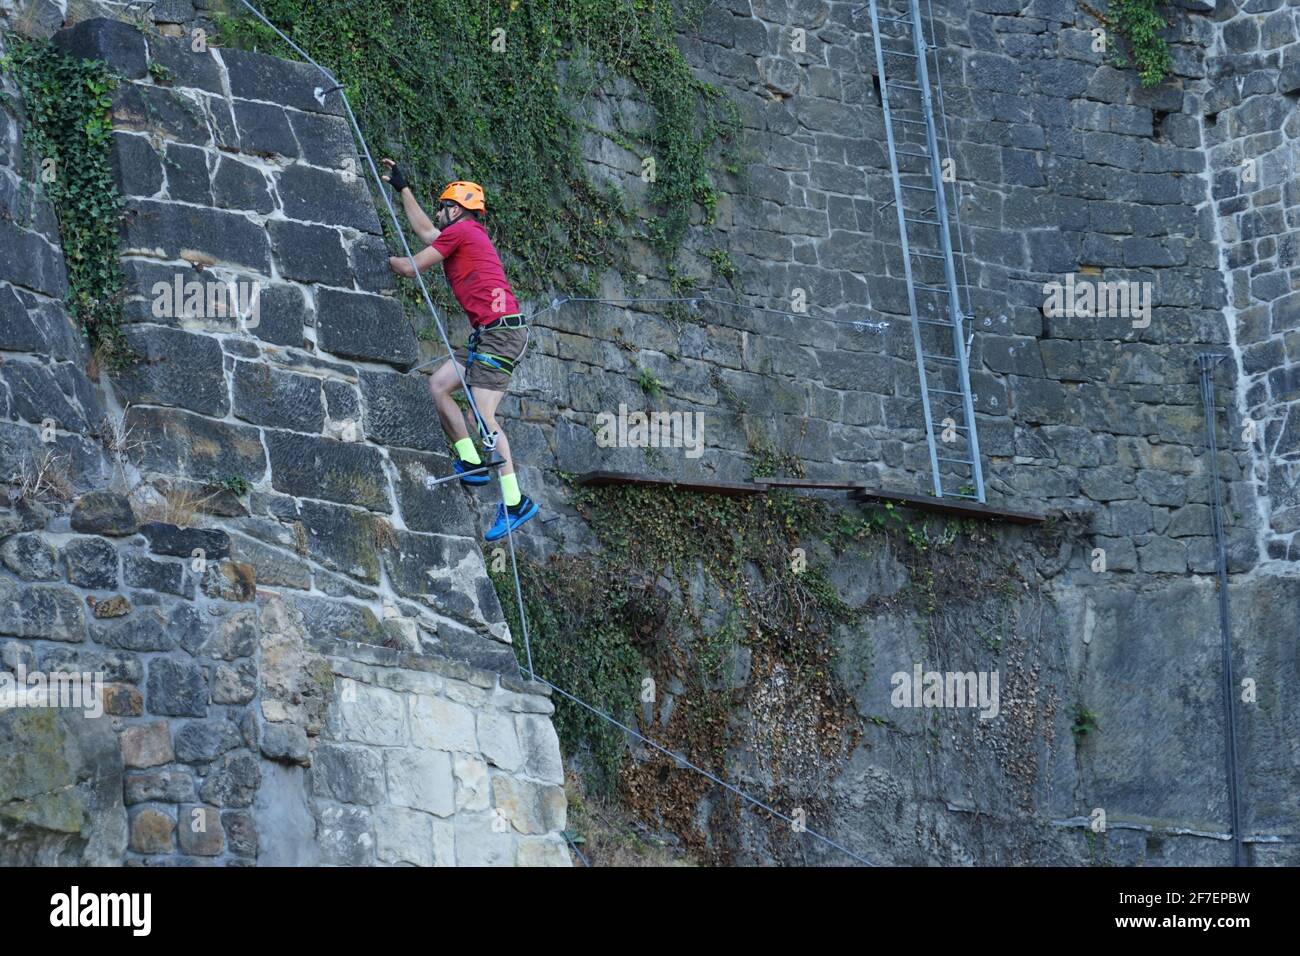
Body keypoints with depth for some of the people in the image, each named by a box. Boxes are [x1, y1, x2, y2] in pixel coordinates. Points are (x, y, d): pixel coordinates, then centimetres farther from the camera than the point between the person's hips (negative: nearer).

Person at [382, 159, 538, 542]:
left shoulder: (460, 231, -4)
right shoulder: (470, 235, 24)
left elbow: (411, 267, -2)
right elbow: (424, 230, 42)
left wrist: (383, 257, 18)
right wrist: (403, 188, 48)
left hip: (500, 332, -10)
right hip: (488, 336, 10)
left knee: (484, 416, -14)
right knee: (437, 384, 9)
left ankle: (515, 501, -17)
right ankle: (471, 461, 6)